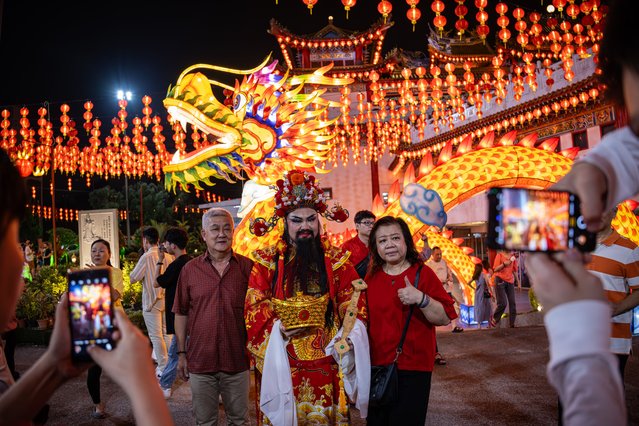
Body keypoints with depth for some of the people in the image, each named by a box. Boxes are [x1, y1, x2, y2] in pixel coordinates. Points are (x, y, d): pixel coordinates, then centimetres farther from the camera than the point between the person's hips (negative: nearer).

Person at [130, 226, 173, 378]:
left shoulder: (146, 257, -15)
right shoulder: (168, 255, 0)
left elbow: (133, 278, -11)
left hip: (152, 301, -5)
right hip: (167, 299, 5)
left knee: (156, 336, 3)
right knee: (166, 334, 15)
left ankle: (163, 368, 7)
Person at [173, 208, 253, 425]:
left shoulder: (247, 267, -3)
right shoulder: (189, 269, 0)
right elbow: (181, 314, 5)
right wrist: (181, 353, 4)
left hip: (237, 360, 0)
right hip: (200, 361, 1)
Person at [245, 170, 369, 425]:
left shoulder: (335, 258, 3)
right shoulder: (268, 259, 2)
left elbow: (353, 300, 1)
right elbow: (254, 304, 0)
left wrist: (348, 335, -14)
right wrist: (276, 328, -13)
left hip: (325, 356, 1)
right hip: (282, 356, 0)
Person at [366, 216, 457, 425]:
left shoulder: (423, 273, -6)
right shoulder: (371, 277, 7)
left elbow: (445, 318, -14)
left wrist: (421, 298, -27)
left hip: (413, 369, -4)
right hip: (376, 367, 4)